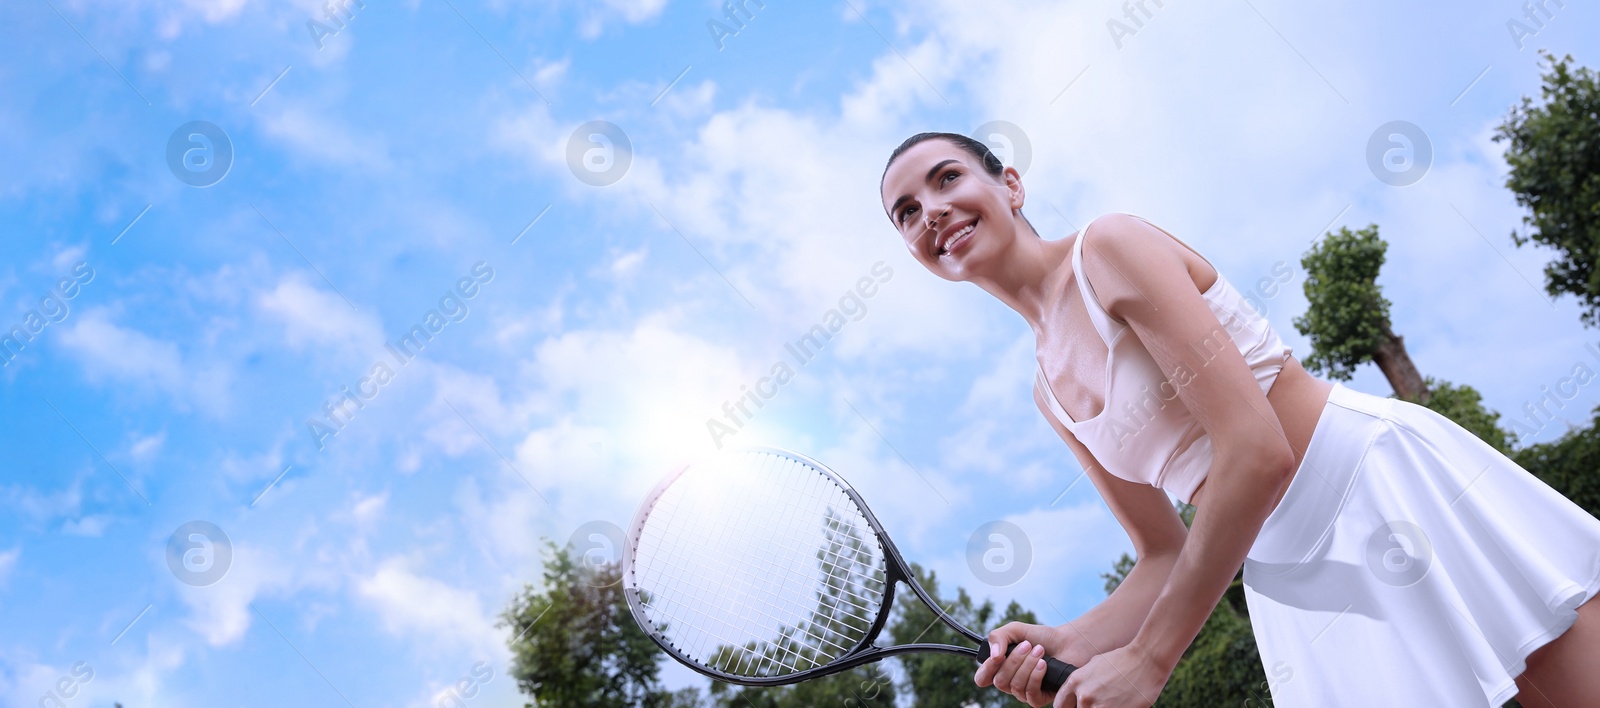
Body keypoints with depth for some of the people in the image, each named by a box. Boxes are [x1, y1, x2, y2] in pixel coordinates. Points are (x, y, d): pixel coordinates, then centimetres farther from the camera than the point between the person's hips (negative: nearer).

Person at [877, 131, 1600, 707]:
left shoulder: (1108, 245, -12)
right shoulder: (1048, 389, 10)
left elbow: (1257, 452, -22)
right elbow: (1166, 554, 11)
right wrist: (1069, 642, -10)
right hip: (1287, 579, 6)